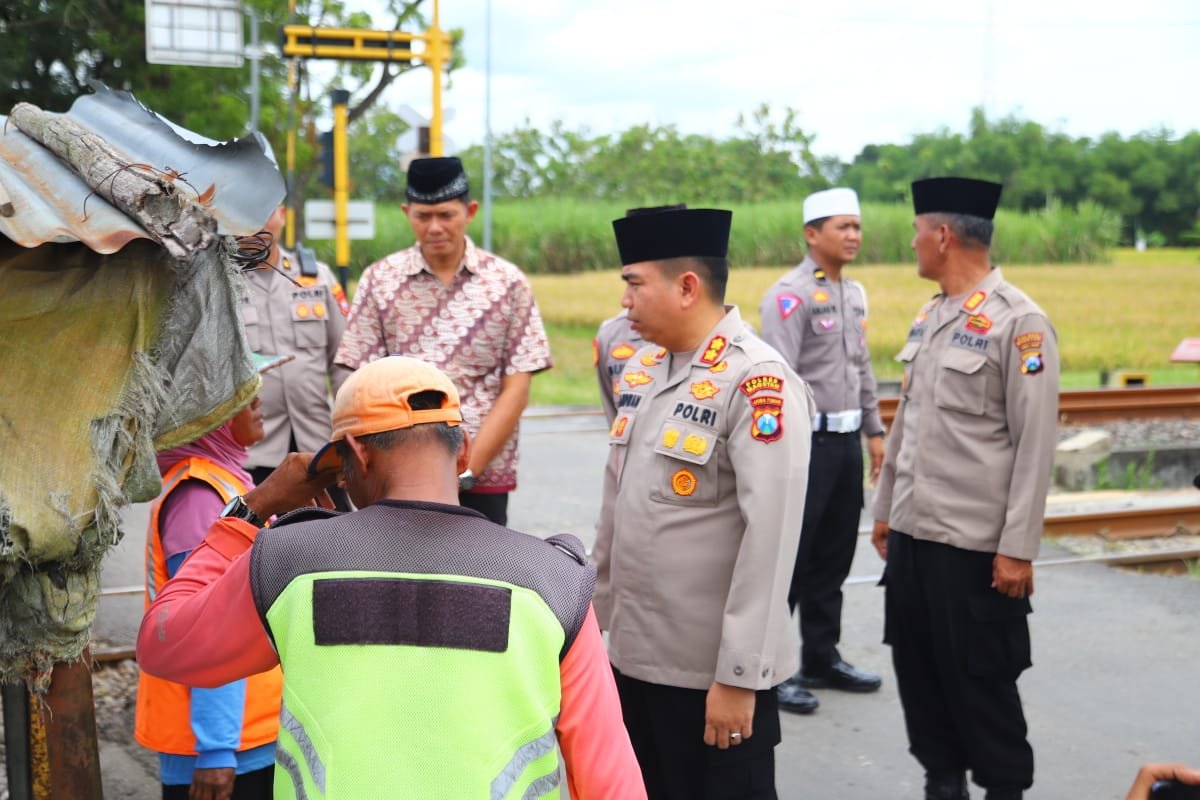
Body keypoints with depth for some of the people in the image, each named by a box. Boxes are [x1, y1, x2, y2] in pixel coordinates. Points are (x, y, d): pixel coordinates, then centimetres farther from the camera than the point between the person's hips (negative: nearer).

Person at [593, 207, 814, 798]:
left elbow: (770, 538, -21)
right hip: (632, 656, 7)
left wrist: (739, 676, -20)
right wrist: (596, 615, 16)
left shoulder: (758, 382, -17)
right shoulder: (640, 369, 8)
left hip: (712, 671, -7)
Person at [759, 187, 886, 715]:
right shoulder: (790, 295, -12)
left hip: (846, 440, 8)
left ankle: (822, 659, 26)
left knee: (832, 561, 14)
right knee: (788, 560, -2)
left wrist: (874, 430, 18)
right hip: (807, 439, -8)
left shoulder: (854, 294, 14)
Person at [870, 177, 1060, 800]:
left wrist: (1018, 548, -16)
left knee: (980, 678, 4)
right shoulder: (928, 317, 11)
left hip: (975, 543, -7)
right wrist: (884, 508, 18)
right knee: (917, 668, 13)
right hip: (912, 531, 7)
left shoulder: (1019, 322, -12)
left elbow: (1035, 446, -14)